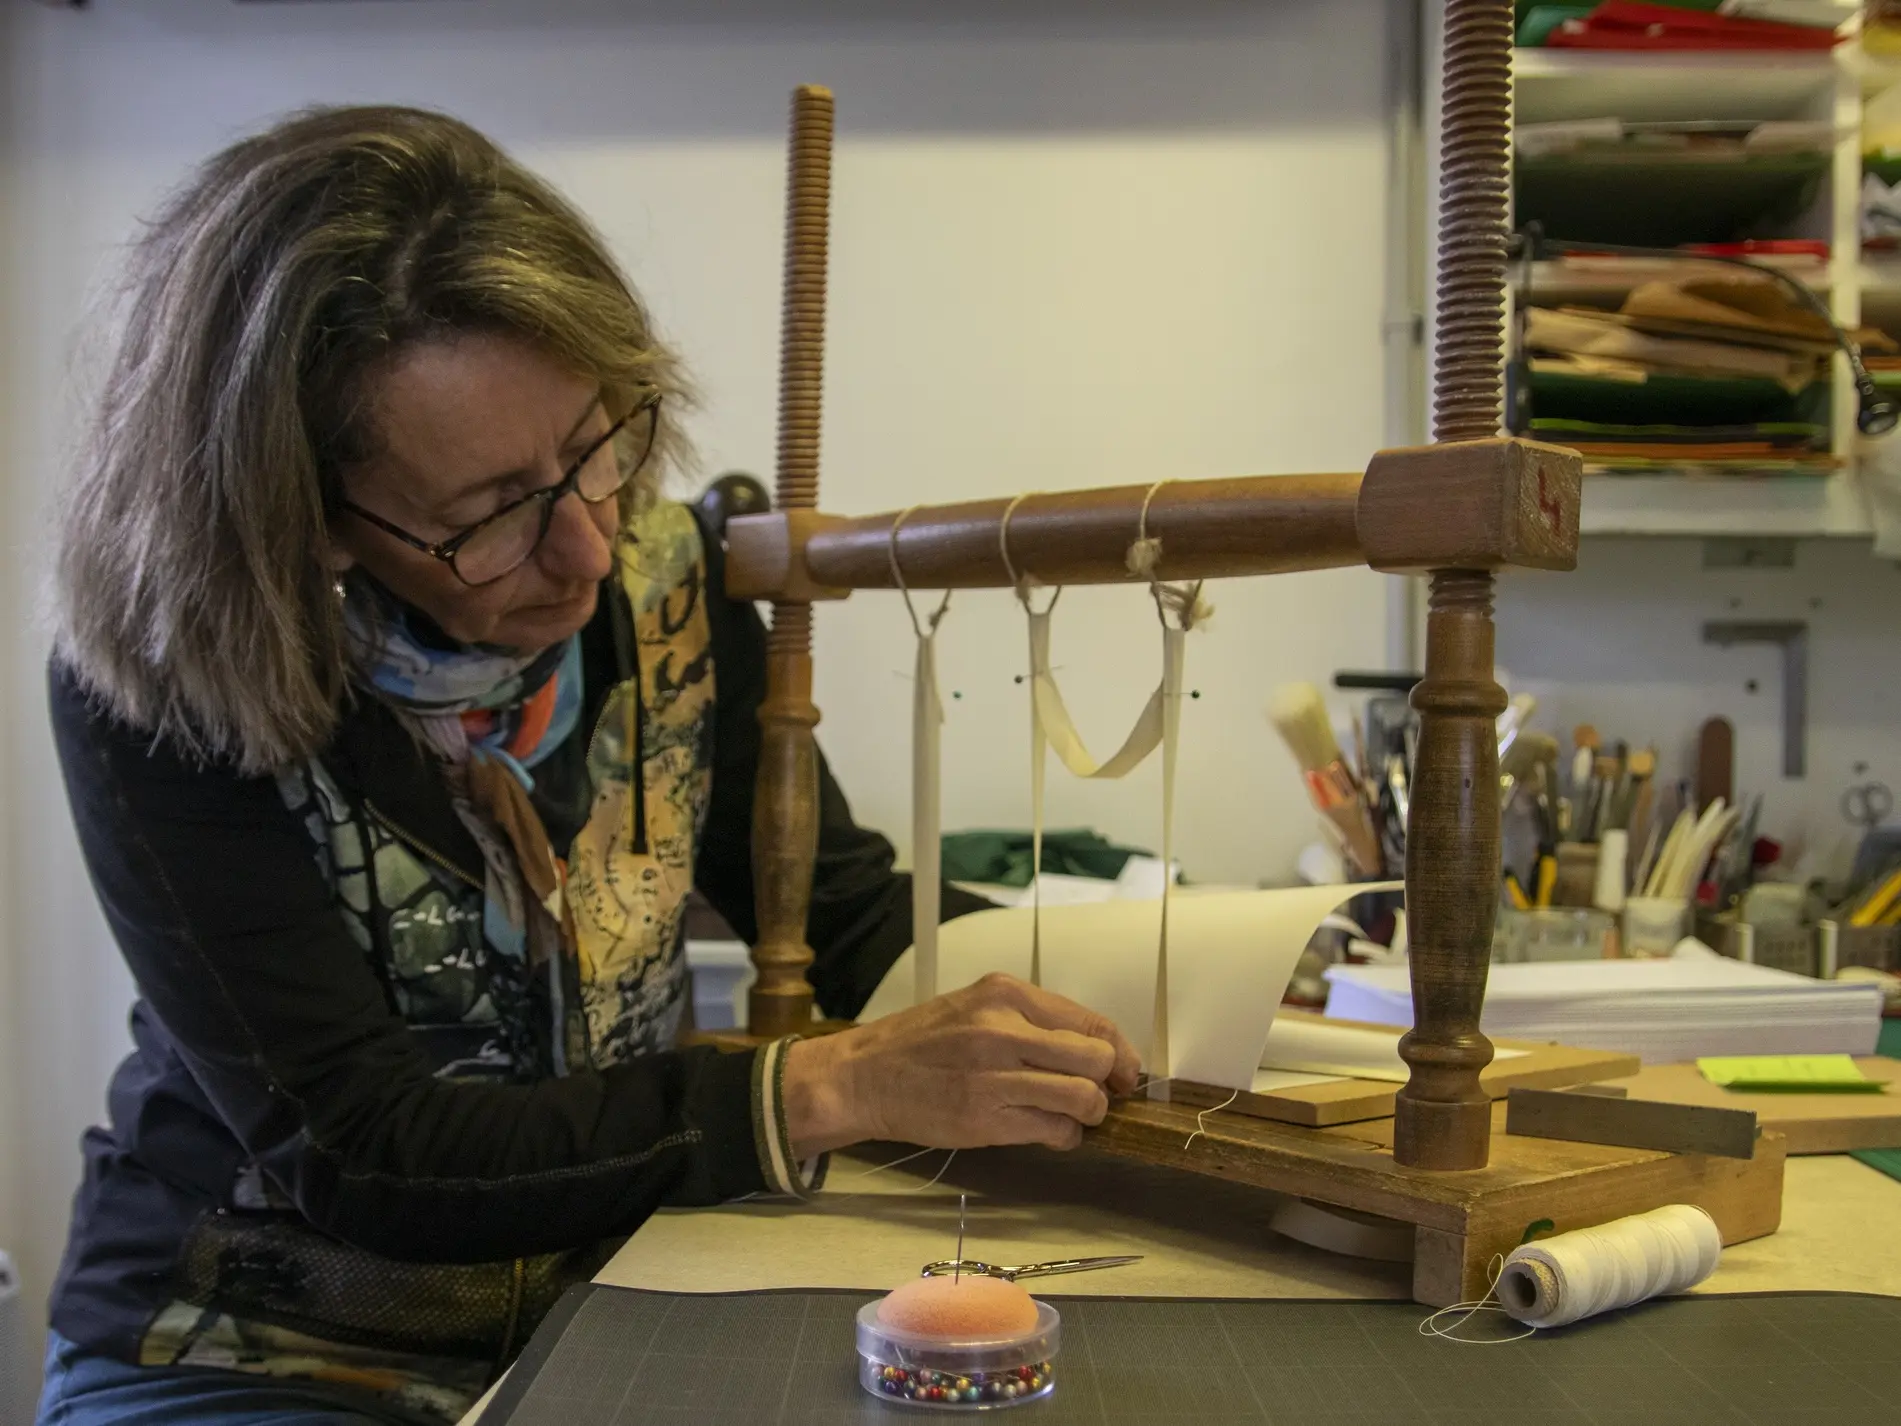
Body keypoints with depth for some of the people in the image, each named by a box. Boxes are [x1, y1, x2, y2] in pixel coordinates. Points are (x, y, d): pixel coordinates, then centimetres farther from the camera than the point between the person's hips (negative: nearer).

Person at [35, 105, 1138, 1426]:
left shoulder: (660, 583, -7)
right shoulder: (159, 697, -18)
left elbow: (850, 911, 1)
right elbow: (359, 1155, -21)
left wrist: (1111, 989, -16)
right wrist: (838, 1087, -26)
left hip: (602, 1318, 4)